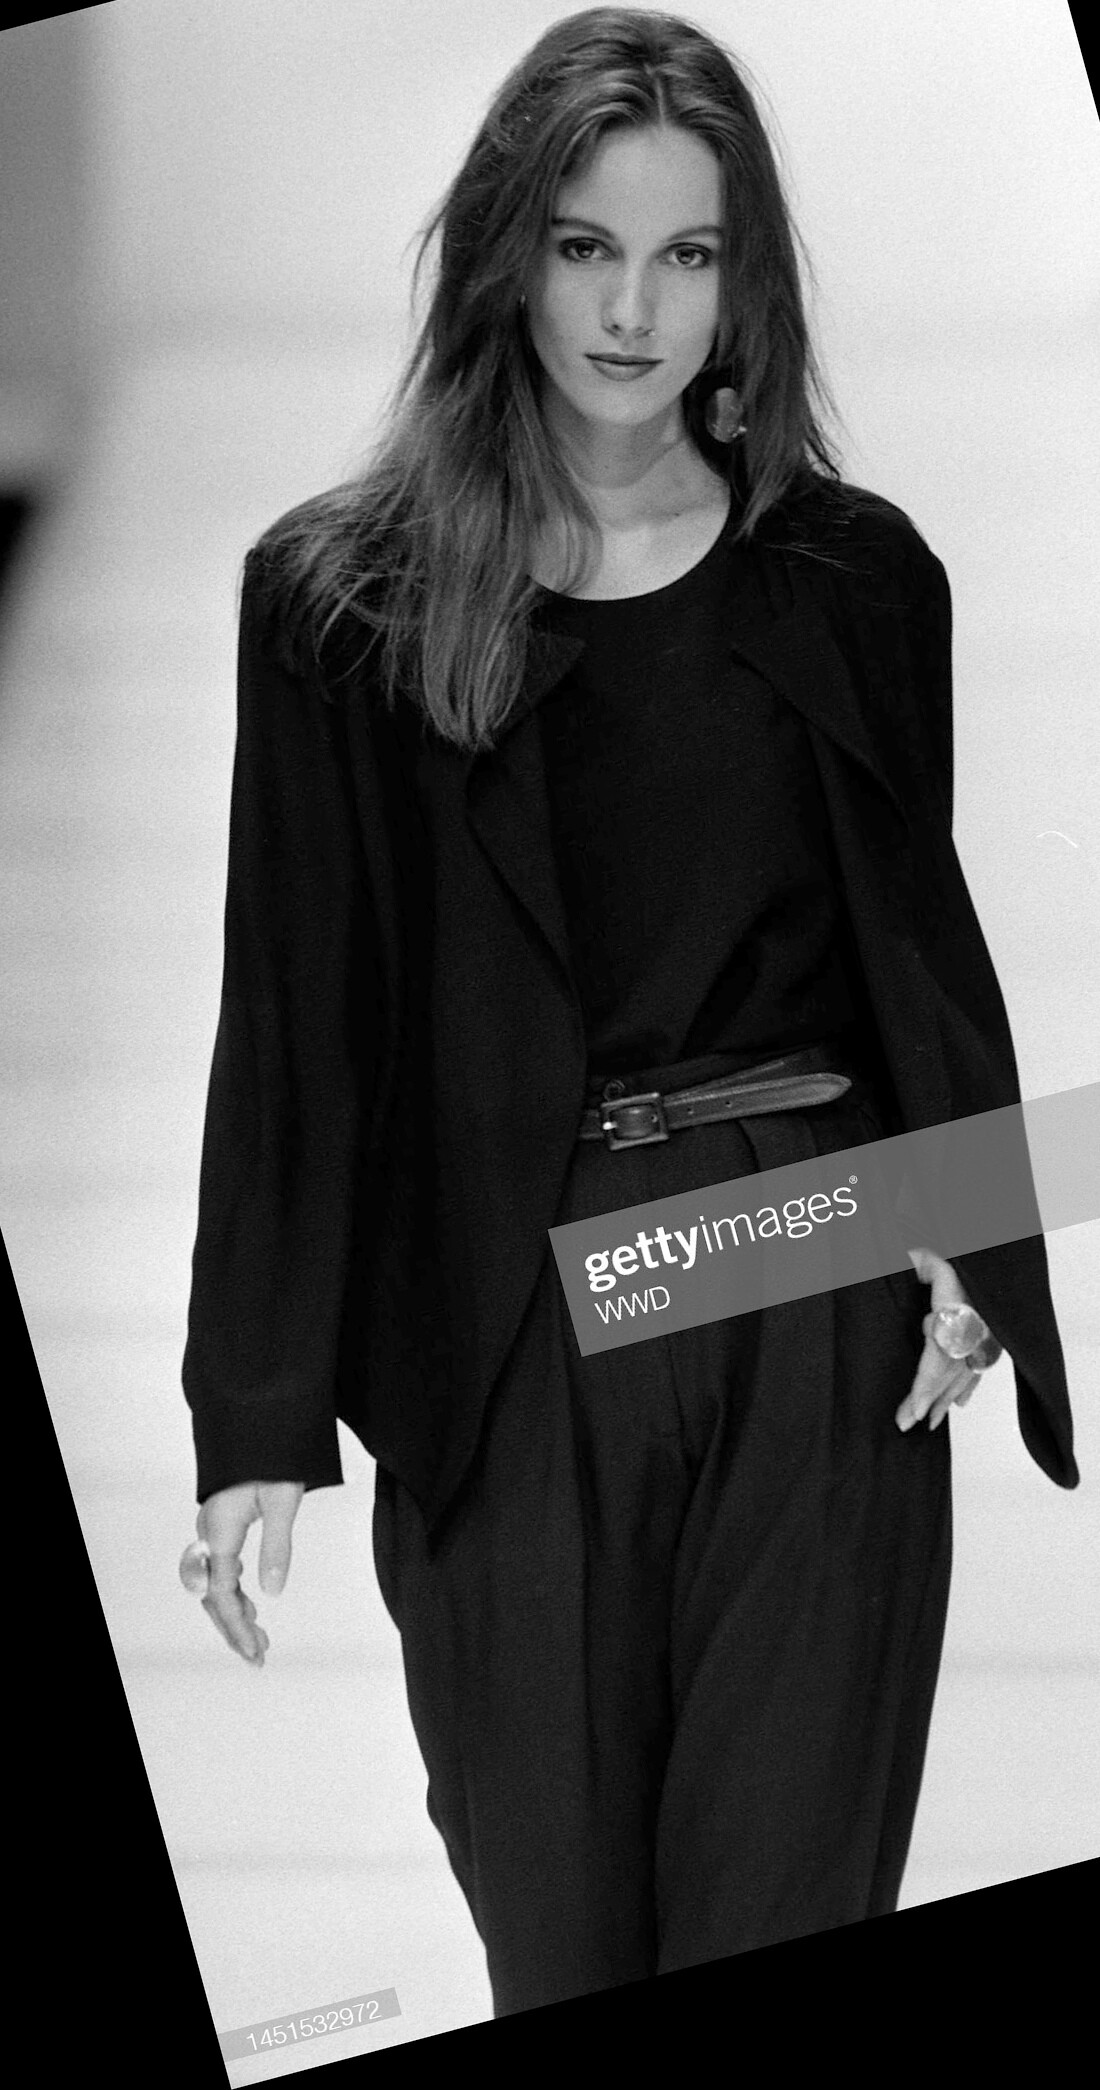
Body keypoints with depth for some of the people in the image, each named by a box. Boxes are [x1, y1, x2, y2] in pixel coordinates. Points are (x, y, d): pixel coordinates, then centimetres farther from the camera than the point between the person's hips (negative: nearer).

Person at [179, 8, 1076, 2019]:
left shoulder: (856, 578, 5)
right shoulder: (340, 598, 1)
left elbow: (921, 935, 12)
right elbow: (296, 1014, 0)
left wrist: (973, 1257, -4)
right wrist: (258, 1417, -4)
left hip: (824, 1325, 1)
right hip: (508, 1342, 0)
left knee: (788, 1924, 1)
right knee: (558, 1934, 6)